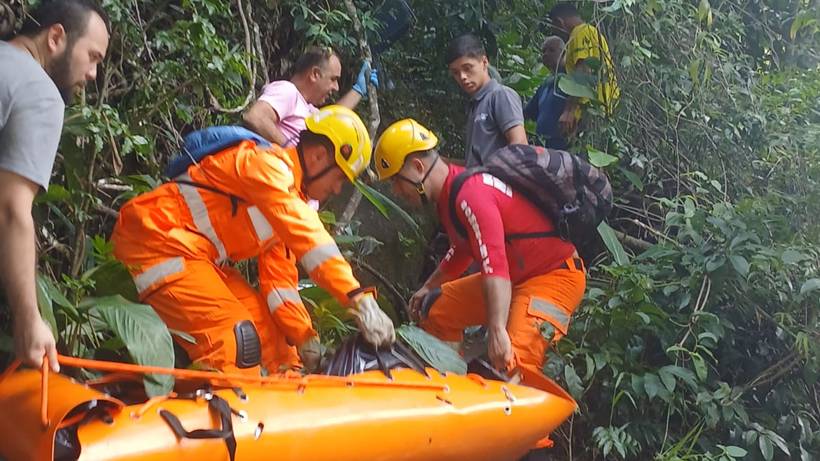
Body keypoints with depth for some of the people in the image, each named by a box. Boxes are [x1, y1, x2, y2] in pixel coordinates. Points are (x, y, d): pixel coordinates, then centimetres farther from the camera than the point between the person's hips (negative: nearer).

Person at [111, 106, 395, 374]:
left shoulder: (291, 198, 12)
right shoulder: (265, 163, -17)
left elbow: (279, 276, 12)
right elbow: (308, 238, -27)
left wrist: (304, 337, 1)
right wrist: (361, 301, -31)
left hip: (195, 253, 10)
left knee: (269, 326, 10)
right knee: (236, 341, -19)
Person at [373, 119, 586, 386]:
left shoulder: (471, 195, -25)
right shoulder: (449, 195, 7)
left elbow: (495, 266, -36)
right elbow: (462, 251, 26)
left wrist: (497, 330, -43)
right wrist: (428, 287, 35)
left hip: (556, 276, -10)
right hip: (516, 277, 10)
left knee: (513, 361, -31)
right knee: (433, 311, 14)